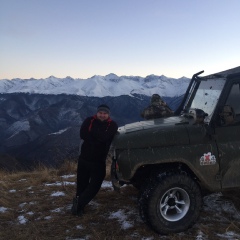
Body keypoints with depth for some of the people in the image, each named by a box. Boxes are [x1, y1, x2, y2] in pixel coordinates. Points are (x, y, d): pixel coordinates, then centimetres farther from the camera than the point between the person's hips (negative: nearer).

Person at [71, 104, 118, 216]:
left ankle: (79, 203, 10)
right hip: (84, 158, 1)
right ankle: (79, 204, 26)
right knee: (81, 183, 10)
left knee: (94, 186, -2)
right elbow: (82, 134, -18)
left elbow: (105, 137, -25)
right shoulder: (89, 120, -2)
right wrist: (99, 138, -22)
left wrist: (92, 132, -16)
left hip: (99, 161, -1)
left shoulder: (112, 125, -6)